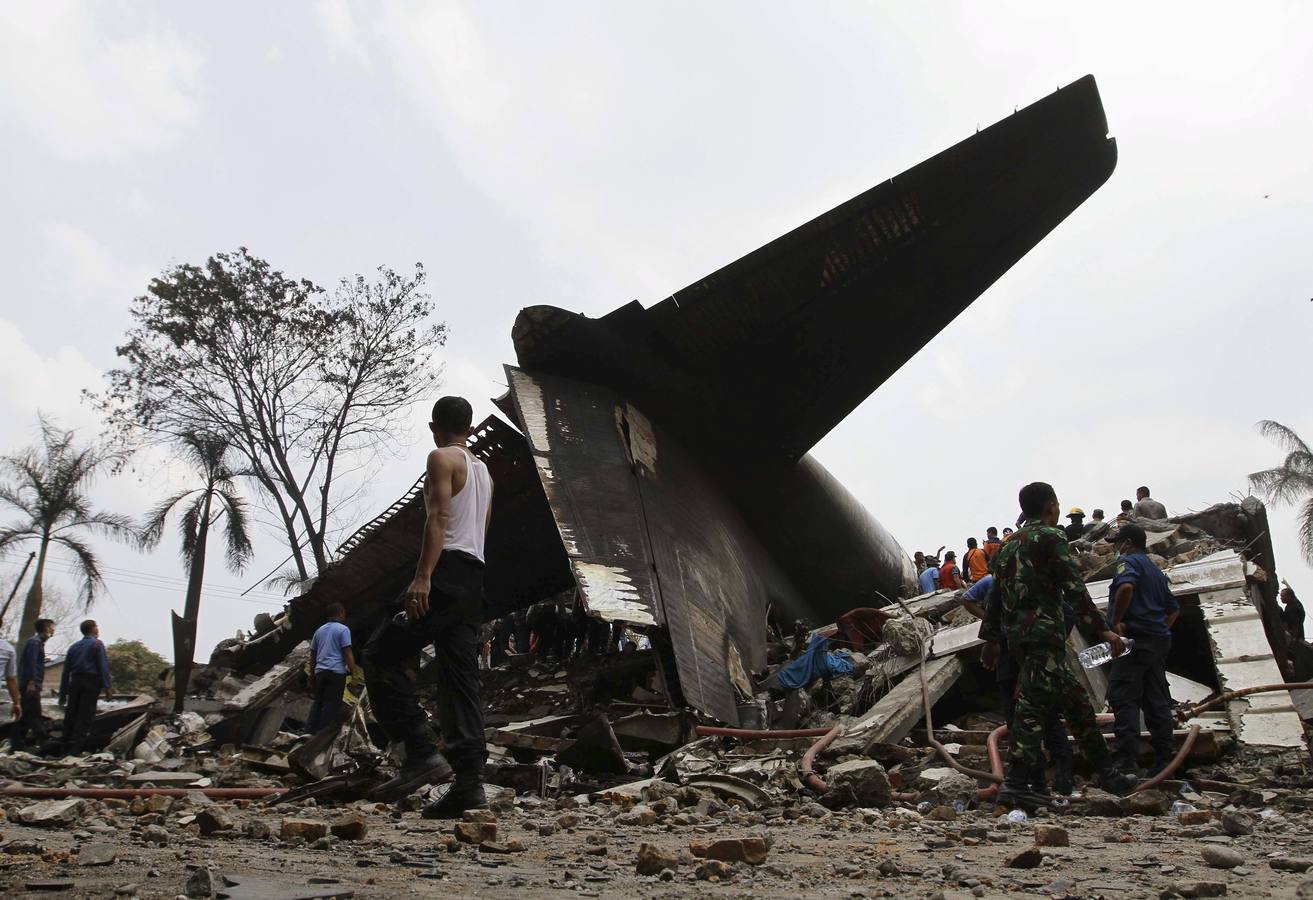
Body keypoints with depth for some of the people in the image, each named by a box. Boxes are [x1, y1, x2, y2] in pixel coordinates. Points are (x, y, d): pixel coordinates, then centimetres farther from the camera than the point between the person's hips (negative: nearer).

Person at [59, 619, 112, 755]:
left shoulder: (74, 647, 17)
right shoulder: (97, 644, -1)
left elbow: (66, 671, 15)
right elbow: (104, 666, -12)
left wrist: (63, 693, 17)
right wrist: (106, 686, -15)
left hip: (75, 682, 6)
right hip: (91, 682, -6)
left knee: (70, 715, 10)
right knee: (85, 716, -5)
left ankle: (66, 748, 14)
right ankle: (75, 750, -9)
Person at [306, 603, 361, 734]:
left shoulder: (319, 630, 16)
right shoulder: (343, 629, -5)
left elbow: (312, 652, 22)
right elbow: (347, 652, -12)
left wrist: (314, 668, 33)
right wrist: (354, 671, -11)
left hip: (320, 671, 7)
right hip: (336, 671, -7)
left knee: (318, 701, 15)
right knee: (331, 703, -4)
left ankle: (309, 731, 13)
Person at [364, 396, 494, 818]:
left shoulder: (442, 459, 0)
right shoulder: (484, 471, 26)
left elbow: (439, 517, -14)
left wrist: (423, 576, -23)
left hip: (446, 573, -8)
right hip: (474, 579, 9)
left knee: (381, 656, -6)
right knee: (459, 677, 4)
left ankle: (423, 752, -16)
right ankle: (469, 779, -3)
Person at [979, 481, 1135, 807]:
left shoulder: (1008, 544, 20)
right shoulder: (1051, 537, -3)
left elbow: (995, 594, 19)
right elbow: (1074, 589, -11)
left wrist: (991, 638, 23)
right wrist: (1102, 630, -10)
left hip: (1017, 636, 9)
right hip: (1044, 633, -9)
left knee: (1076, 700, 17)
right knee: (1033, 705, -13)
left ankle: (1106, 772, 25)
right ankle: (1015, 784, -18)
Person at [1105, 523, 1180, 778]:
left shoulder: (1128, 561, -5)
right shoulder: (1156, 570, 23)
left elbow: (1126, 587, -28)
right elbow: (1174, 608, 27)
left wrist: (1115, 621, -20)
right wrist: (1162, 631, 19)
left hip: (1134, 639, -9)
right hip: (1159, 641, 9)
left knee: (1123, 700, -10)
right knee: (1157, 701, 10)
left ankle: (1126, 765, -15)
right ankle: (1165, 762, 13)